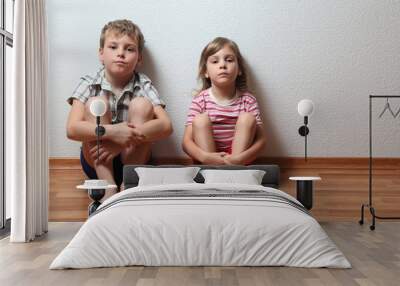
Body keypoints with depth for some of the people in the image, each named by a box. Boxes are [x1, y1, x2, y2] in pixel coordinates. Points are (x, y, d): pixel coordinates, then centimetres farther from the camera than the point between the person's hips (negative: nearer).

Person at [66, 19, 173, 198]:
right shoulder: (89, 85, -6)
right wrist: (112, 132, -36)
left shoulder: (143, 85, -4)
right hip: (97, 163, 0)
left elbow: (166, 126, -18)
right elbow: (72, 129, -20)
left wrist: (129, 136, -32)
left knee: (141, 105, -20)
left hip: (131, 159, 0)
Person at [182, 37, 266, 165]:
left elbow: (261, 139, -8)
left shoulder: (248, 100, -4)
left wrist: (241, 158, -30)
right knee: (200, 119, -20)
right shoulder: (200, 100, -6)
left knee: (247, 118, -18)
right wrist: (206, 157, -34)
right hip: (208, 160, 0)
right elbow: (187, 141, -11)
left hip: (237, 160, 1)